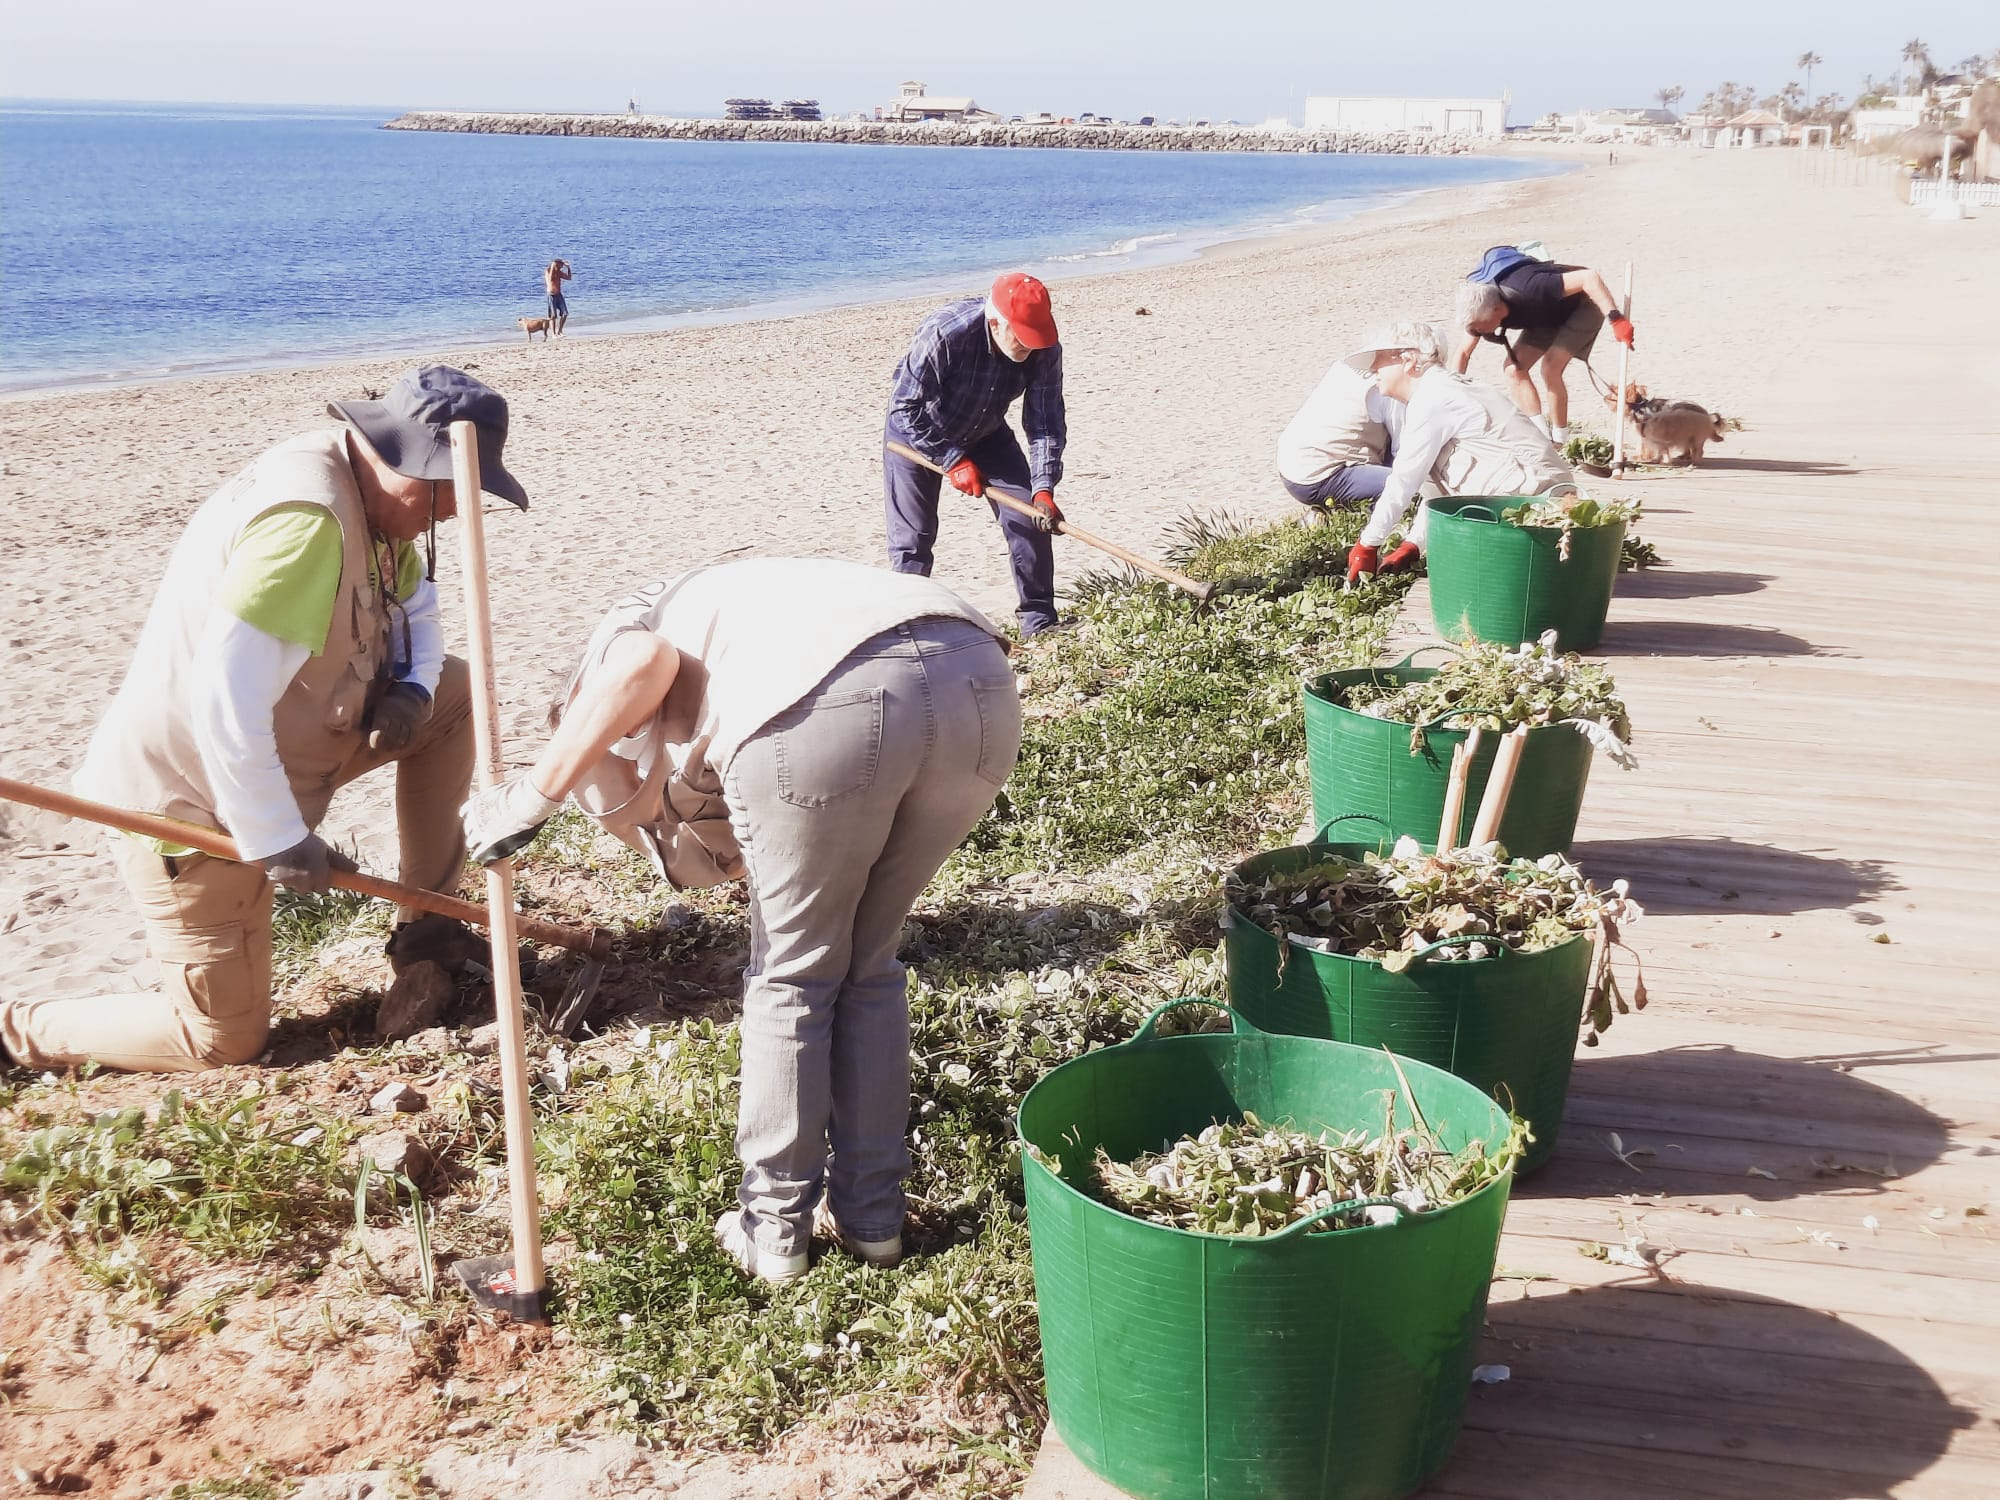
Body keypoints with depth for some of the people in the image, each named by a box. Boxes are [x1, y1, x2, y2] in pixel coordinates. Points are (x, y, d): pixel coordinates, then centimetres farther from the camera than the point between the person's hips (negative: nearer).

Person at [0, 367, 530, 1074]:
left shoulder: (370, 494, -2)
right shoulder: (307, 517, -32)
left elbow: (414, 604, 16)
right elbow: (225, 698, -35)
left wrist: (412, 686, -6)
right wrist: (279, 840, -25)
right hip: (192, 796, -9)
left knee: (455, 692, 8)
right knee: (226, 1039, 0)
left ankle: (427, 933, 14)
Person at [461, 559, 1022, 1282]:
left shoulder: (607, 651, 25)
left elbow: (643, 661, 0)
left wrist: (531, 796, 4)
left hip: (830, 706, -6)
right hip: (982, 681, 6)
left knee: (791, 977, 19)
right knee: (868, 965, 26)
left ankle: (773, 1227, 32)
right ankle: (872, 1214, 36)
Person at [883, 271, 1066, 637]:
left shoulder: (1044, 349, -25)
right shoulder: (943, 334, -38)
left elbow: (1045, 421, -19)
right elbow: (904, 410, -30)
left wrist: (1044, 488, -30)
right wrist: (953, 460, -30)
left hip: (986, 433, 4)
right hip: (918, 434, -4)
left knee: (1030, 516, -5)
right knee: (912, 538, -7)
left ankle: (1038, 618, 8)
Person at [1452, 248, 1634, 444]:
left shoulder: (1529, 290, -42)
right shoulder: (1478, 310, -20)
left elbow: (1589, 277, -43)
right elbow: (1463, 353, -6)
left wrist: (1615, 318, -49)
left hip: (1584, 304, -7)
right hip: (1550, 316, 7)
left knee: (1550, 367, -22)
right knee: (1514, 368, -6)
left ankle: (1559, 441, -9)